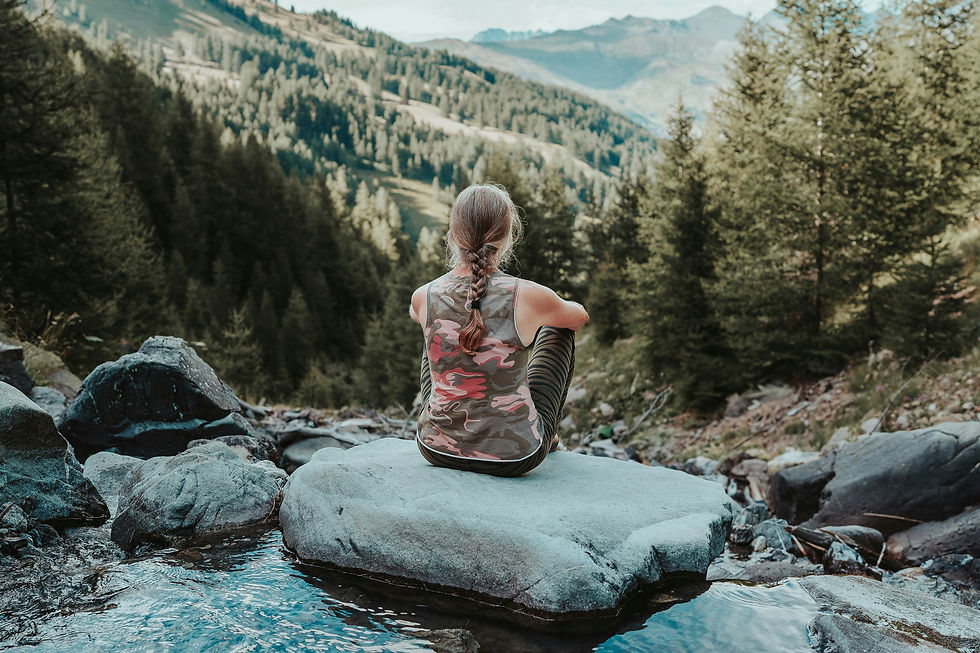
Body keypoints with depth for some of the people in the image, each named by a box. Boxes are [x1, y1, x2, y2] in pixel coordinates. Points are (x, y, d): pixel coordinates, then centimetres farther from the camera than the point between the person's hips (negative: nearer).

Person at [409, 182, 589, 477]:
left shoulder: (423, 296, -12)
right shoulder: (529, 296, -19)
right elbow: (580, 316, 5)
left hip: (437, 449, 3)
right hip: (515, 457, -2)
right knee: (557, 330, 20)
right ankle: (550, 434, 42)